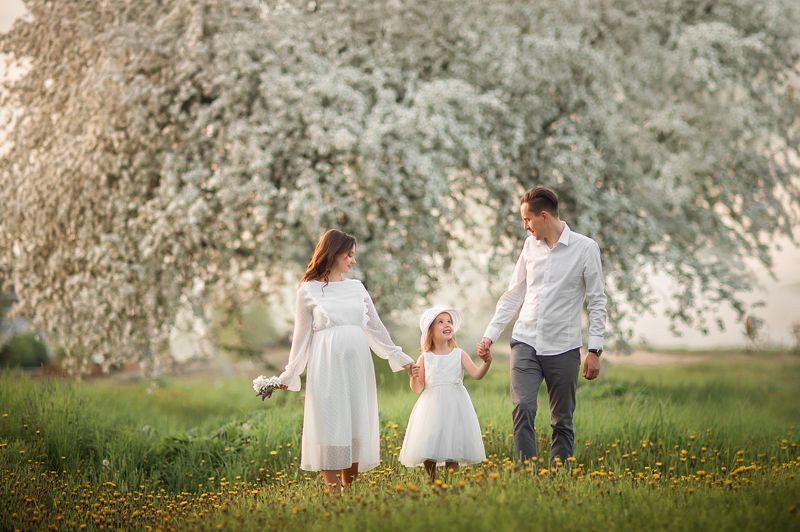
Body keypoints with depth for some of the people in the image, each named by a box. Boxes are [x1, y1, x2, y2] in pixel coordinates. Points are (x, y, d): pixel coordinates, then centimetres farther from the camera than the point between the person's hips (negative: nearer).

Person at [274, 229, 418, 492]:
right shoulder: (309, 290, 3)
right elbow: (302, 335, 8)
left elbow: (376, 328, 19)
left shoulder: (357, 287, 13)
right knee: (330, 425, -6)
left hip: (357, 366, 4)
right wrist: (289, 375, 7)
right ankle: (333, 493, -5)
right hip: (327, 366, -4)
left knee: (357, 425, 2)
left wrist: (400, 358, 20)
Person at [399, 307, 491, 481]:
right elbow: (418, 389, 3)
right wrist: (413, 377, -18)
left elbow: (476, 374, -9)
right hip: (431, 408, 1)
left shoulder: (459, 355, 3)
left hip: (455, 407, 0)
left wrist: (486, 363, -28)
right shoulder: (425, 358, 3)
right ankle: (432, 482, 17)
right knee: (428, 450, -2)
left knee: (452, 451, -2)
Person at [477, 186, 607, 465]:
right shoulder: (530, 245, 9)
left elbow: (597, 301, -1)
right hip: (525, 343, 2)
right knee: (523, 408, -14)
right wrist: (490, 335, 10)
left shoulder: (585, 248, -3)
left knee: (562, 421, 3)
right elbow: (513, 294, 15)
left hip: (563, 348, -2)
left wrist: (594, 350, -6)